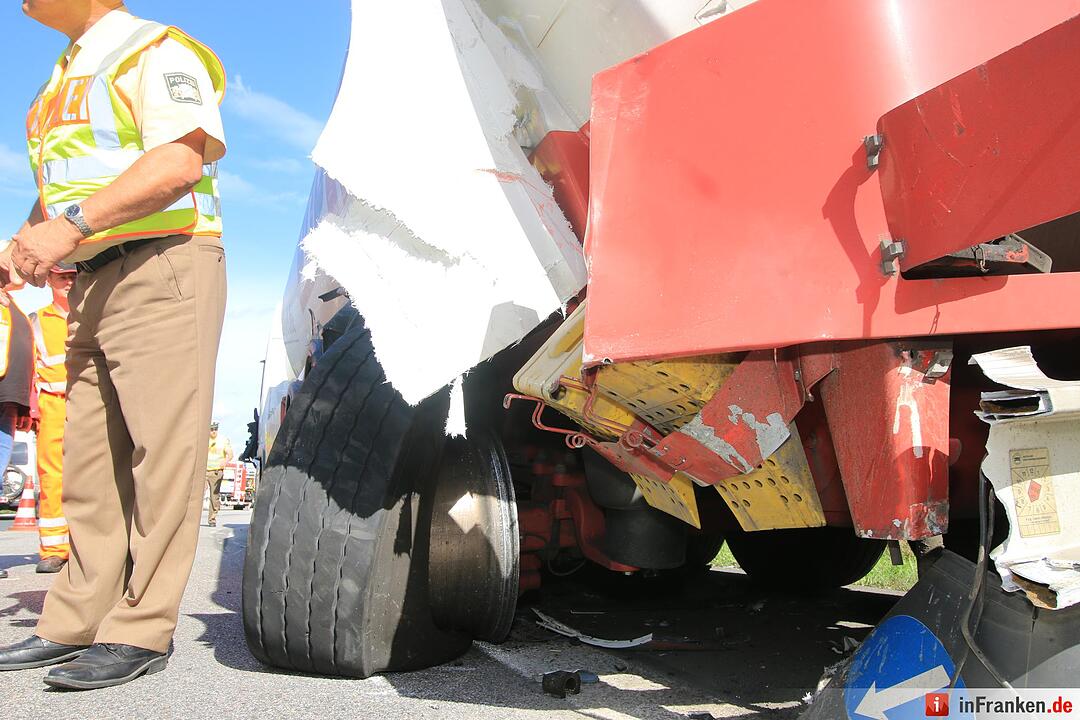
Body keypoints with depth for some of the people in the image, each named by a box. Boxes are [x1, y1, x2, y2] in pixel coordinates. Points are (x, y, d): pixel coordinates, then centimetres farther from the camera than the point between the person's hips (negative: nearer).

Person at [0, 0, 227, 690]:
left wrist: (72, 225, -23)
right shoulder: (64, 78, 25)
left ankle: (142, 631, -6)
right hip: (93, 285, 9)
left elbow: (181, 160, -19)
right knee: (90, 458, 7)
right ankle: (74, 624, 14)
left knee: (161, 449, -9)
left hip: (163, 267, -9)